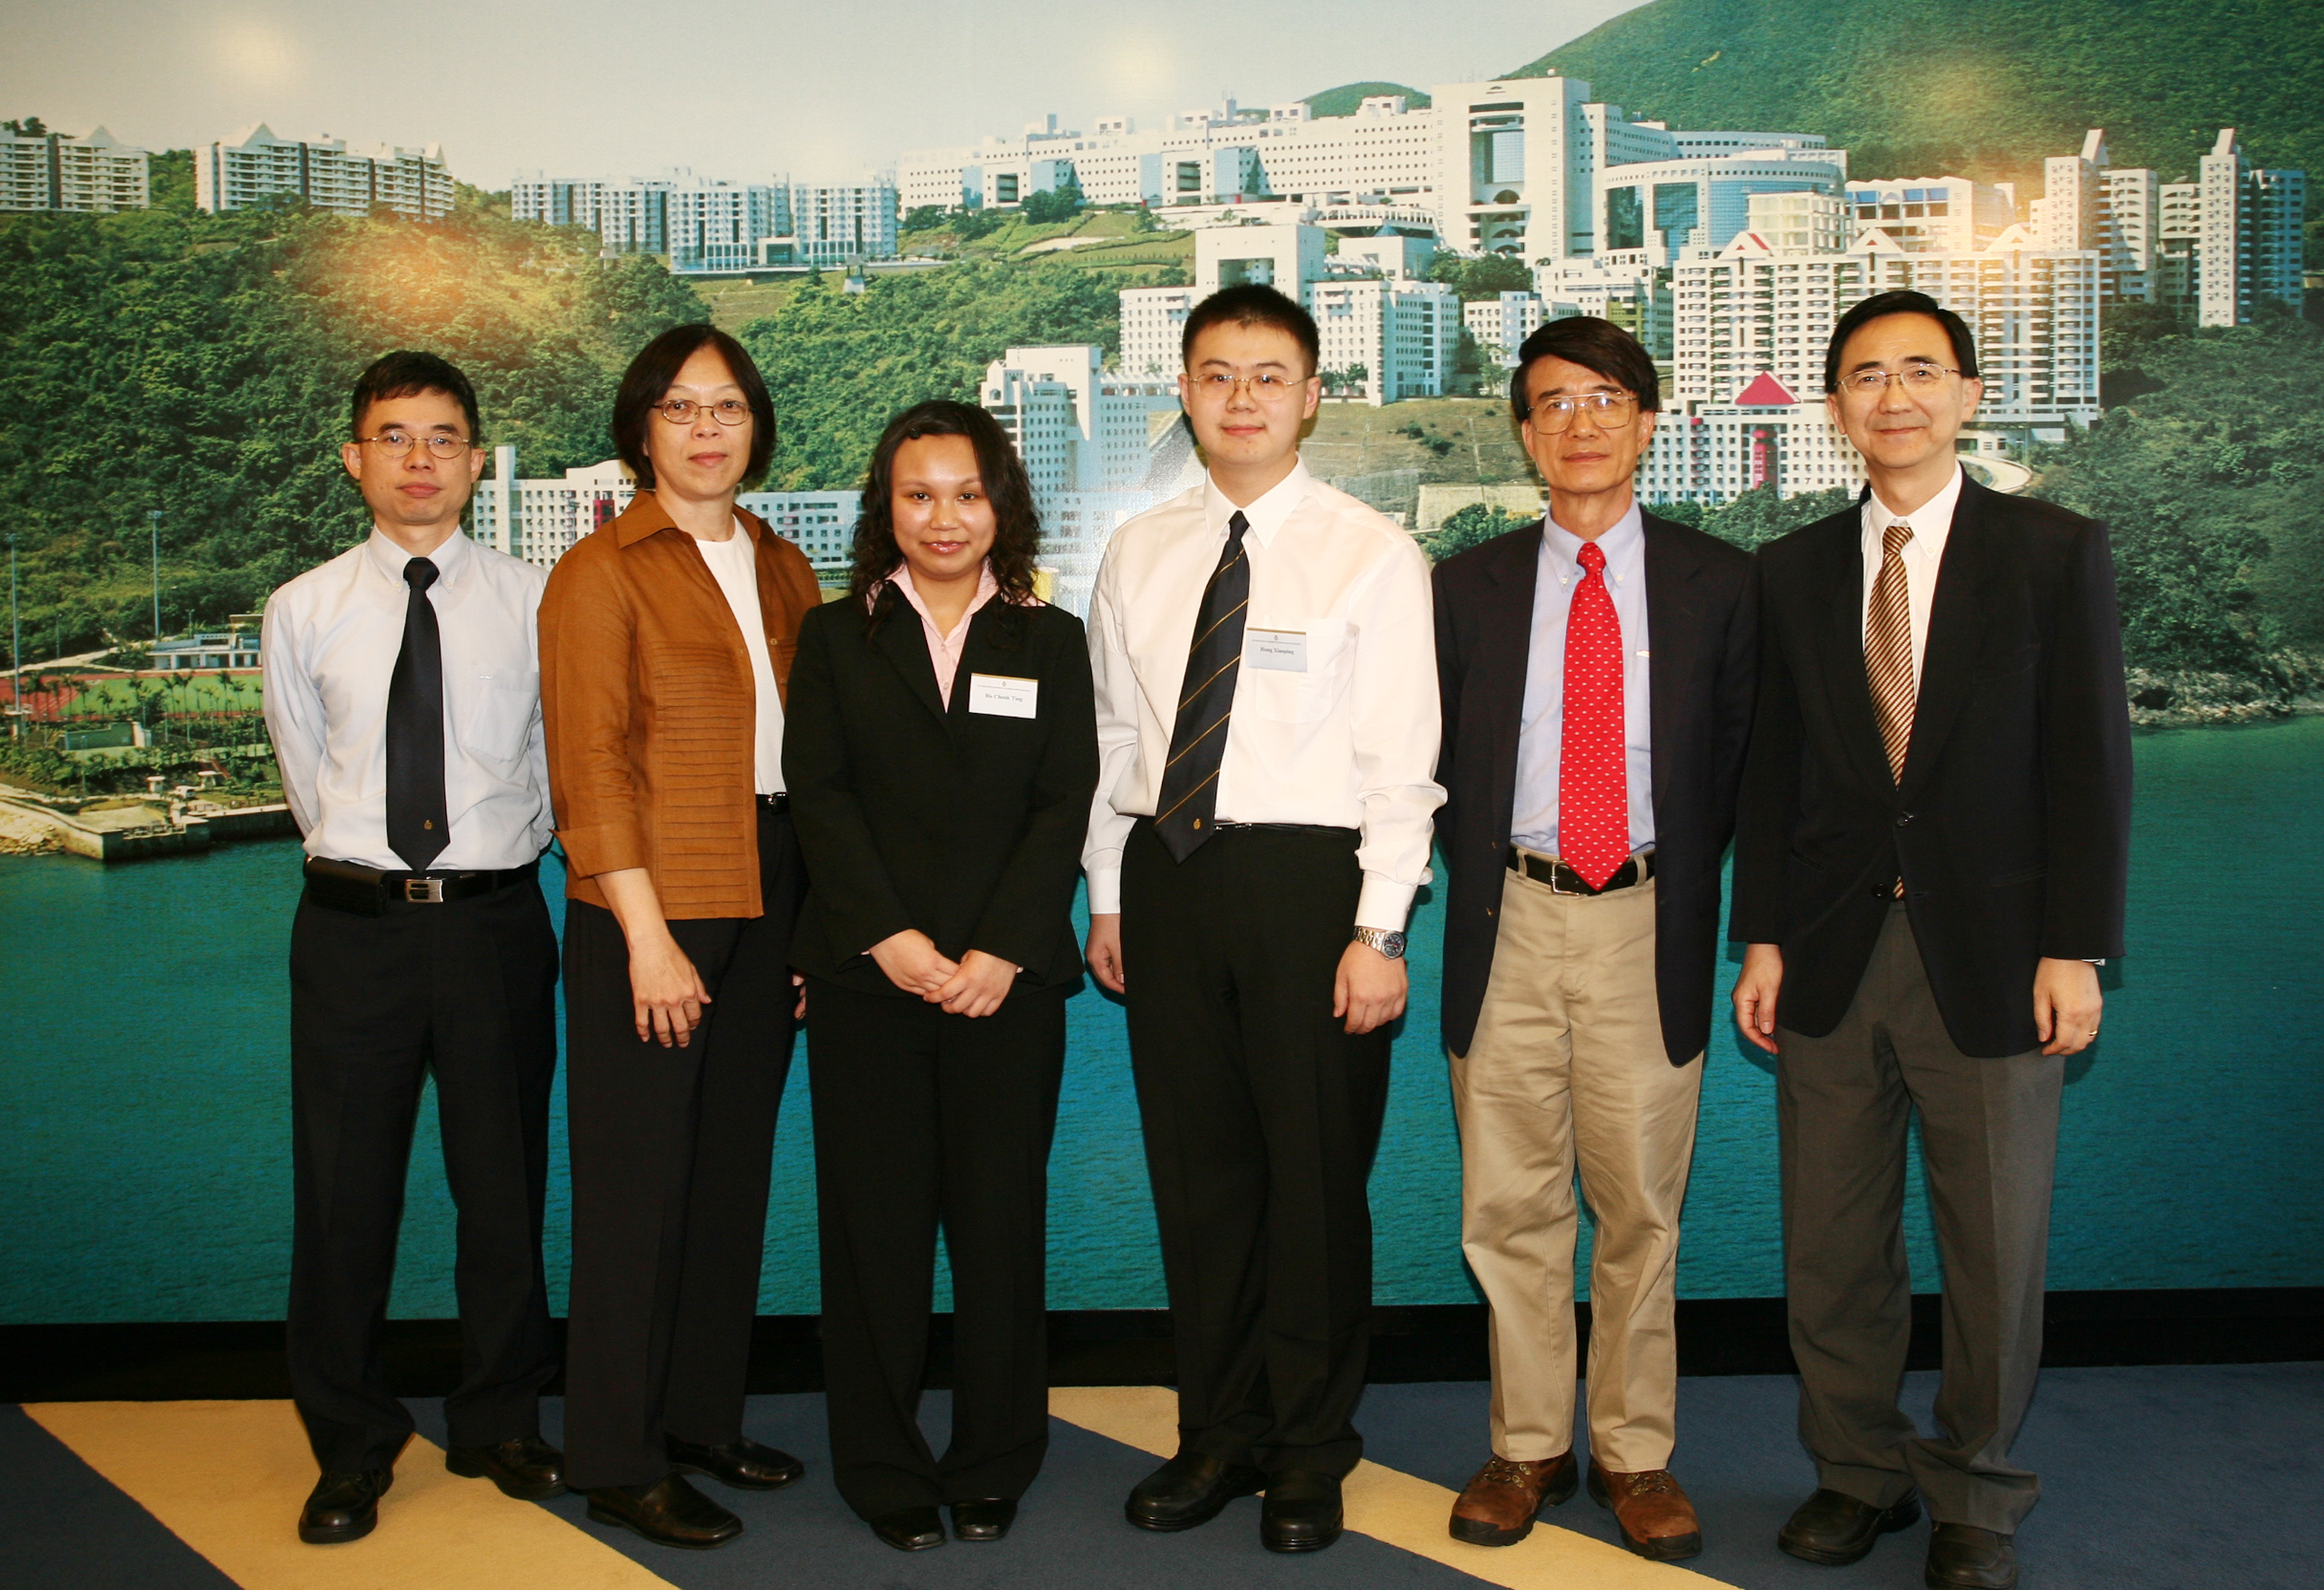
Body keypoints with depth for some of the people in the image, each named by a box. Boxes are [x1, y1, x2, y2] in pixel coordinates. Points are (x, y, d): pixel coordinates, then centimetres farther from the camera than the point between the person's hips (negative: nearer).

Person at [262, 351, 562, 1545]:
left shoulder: (532, 603, 2)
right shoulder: (303, 612, 4)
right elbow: (308, 782, 11)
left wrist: (496, 851, 9)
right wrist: (371, 861, 10)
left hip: (497, 918, 0)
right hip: (353, 921, 0)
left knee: (505, 1182, 9)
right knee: (343, 1190, 6)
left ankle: (501, 1425, 27)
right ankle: (351, 1447, 23)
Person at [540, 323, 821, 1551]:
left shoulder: (782, 570, 12)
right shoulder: (601, 573, -5)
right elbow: (589, 766, -11)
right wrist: (646, 933, -16)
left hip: (769, 899, 6)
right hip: (651, 905, -6)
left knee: (733, 1169, 13)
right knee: (638, 1183, 1)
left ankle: (703, 1417, 27)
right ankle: (615, 1461, 14)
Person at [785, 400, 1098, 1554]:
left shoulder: (1050, 640, 9)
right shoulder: (835, 636, 9)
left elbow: (1064, 806, 1)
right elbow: (817, 794, 0)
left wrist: (998, 953, -10)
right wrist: (892, 939, -12)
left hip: (1008, 977, 0)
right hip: (866, 980, 0)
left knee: (1002, 1222, 4)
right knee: (875, 1225, 5)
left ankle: (993, 1466, 20)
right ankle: (883, 1469, 20)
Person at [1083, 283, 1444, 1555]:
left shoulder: (1371, 554, -3)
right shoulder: (1139, 554, 11)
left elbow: (1401, 757, -6)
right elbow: (1114, 734, 14)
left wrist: (1379, 931, -12)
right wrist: (1107, 898, 10)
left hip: (1308, 879, -4)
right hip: (1165, 874, 4)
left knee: (1317, 1173, 5)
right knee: (1195, 1167, 12)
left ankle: (1309, 1450, 24)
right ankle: (1218, 1433, 28)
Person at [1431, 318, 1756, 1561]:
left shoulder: (1715, 582, 6)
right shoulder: (1469, 585, 9)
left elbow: (1739, 756, 9)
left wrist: (1684, 879, 2)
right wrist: (1480, 871, 4)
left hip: (1647, 922, -1)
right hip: (1511, 918, 1)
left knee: (1640, 1207, 6)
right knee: (1509, 1205, 6)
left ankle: (1636, 1455, 20)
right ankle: (1528, 1448, 20)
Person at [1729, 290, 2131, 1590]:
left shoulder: (2057, 553, 0)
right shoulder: (1794, 570, 8)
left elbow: (2091, 763, -3)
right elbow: (1775, 766, 8)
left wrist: (2074, 949, -9)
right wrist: (1762, 936, 3)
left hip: (1989, 955, -2)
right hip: (1833, 952, 3)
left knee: (1998, 1247, 8)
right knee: (1833, 1245, 10)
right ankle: (1861, 1471, 29)